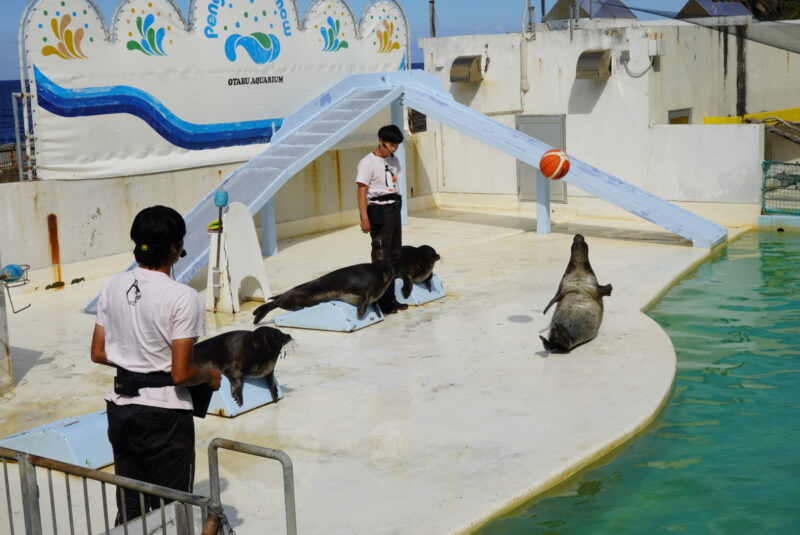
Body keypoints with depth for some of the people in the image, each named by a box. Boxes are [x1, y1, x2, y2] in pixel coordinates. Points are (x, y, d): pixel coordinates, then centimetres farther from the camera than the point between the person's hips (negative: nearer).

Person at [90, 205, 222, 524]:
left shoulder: (113, 287, 1)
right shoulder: (182, 297, -18)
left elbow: (98, 353, 8)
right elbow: (181, 374, -19)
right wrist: (210, 377, 1)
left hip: (121, 408, 6)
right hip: (164, 415, -6)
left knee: (129, 509, 17)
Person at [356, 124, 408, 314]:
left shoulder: (394, 161, 11)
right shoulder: (367, 163, -11)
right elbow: (361, 191, -15)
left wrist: (397, 210, 14)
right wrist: (364, 218, -22)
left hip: (394, 210, 8)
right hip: (379, 212, -8)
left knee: (395, 256, 11)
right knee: (381, 257, -6)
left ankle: (391, 298, 19)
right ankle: (382, 302, -1)